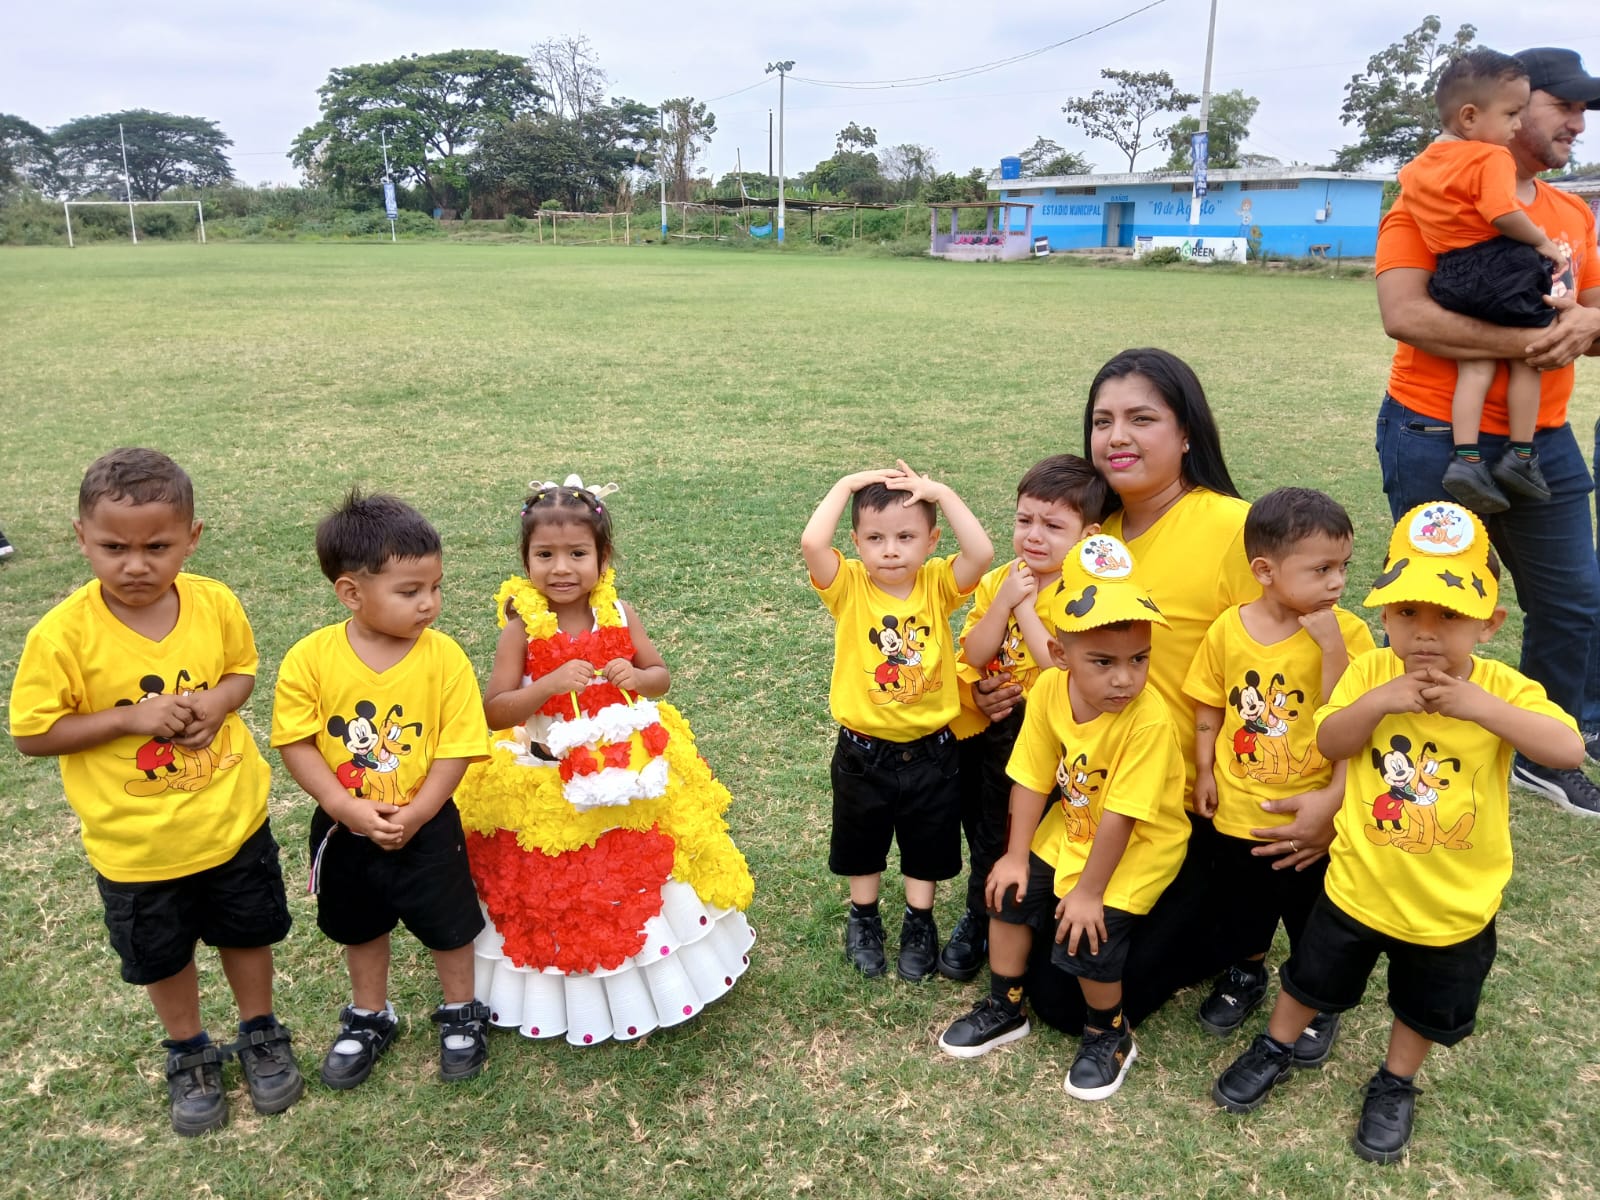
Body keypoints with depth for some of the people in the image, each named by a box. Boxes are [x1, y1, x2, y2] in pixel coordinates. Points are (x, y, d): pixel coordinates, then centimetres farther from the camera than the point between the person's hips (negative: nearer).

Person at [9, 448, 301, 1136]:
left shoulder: (215, 603, -13)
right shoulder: (63, 634, -21)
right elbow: (32, 734, -14)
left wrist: (219, 700, -17)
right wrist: (129, 718, -25)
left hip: (232, 818, 2)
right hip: (137, 842, -1)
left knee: (247, 932, 21)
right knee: (163, 955, 20)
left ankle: (260, 1035, 46)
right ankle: (190, 1054, 46)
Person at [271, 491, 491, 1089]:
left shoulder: (444, 657, -18)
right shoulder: (311, 657, -17)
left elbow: (456, 747, -15)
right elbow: (296, 743, -14)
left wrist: (415, 814, -21)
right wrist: (350, 809, -21)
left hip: (426, 826, -1)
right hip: (344, 829, 2)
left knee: (449, 926, 16)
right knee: (360, 928, 23)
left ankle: (460, 1015, 40)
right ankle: (370, 1018, 47)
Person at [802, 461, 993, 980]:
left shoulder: (937, 584, -10)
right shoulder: (849, 586, -14)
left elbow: (981, 552, -30)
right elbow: (811, 542, -33)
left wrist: (941, 492, -26)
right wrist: (846, 484, -23)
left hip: (930, 751, 1)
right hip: (863, 753, 0)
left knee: (927, 845, 20)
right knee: (862, 843, 21)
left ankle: (919, 924, 43)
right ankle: (864, 919, 45)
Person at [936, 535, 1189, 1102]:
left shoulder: (1149, 720, -33)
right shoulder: (1050, 689, -17)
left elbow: (1120, 816, -27)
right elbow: (1033, 778, -7)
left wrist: (1089, 892, -21)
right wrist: (1016, 855, -4)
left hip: (1138, 848, -6)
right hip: (1069, 830, 6)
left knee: (1087, 940, -14)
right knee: (1008, 894, 5)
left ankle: (1108, 1037, 16)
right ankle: (1004, 1007, 28)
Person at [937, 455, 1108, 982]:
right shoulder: (997, 581, -2)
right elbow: (973, 657, -9)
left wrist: (1026, 607, -23)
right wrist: (1003, 601, -21)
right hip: (982, 730, 5)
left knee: (1004, 841, 9)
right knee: (982, 834, 19)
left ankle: (982, 921, 33)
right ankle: (980, 919, 41)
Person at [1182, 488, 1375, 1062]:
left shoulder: (1345, 631, -15)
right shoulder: (1228, 628, -9)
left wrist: (1331, 646, -29)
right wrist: (1205, 772, 0)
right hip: (1237, 807, 2)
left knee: (1315, 917, 17)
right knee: (1241, 906, 24)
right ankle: (1246, 972, 50)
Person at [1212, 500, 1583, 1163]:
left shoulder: (1502, 688, -18)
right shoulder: (1371, 671, -14)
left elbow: (1569, 751, -30)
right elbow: (1327, 743, -15)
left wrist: (1477, 705, -37)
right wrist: (1378, 701, -31)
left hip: (1452, 905, 0)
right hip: (1357, 884, 0)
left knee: (1427, 1007, 24)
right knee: (1313, 977, 21)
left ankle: (1395, 1085, 50)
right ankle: (1274, 1051, 47)